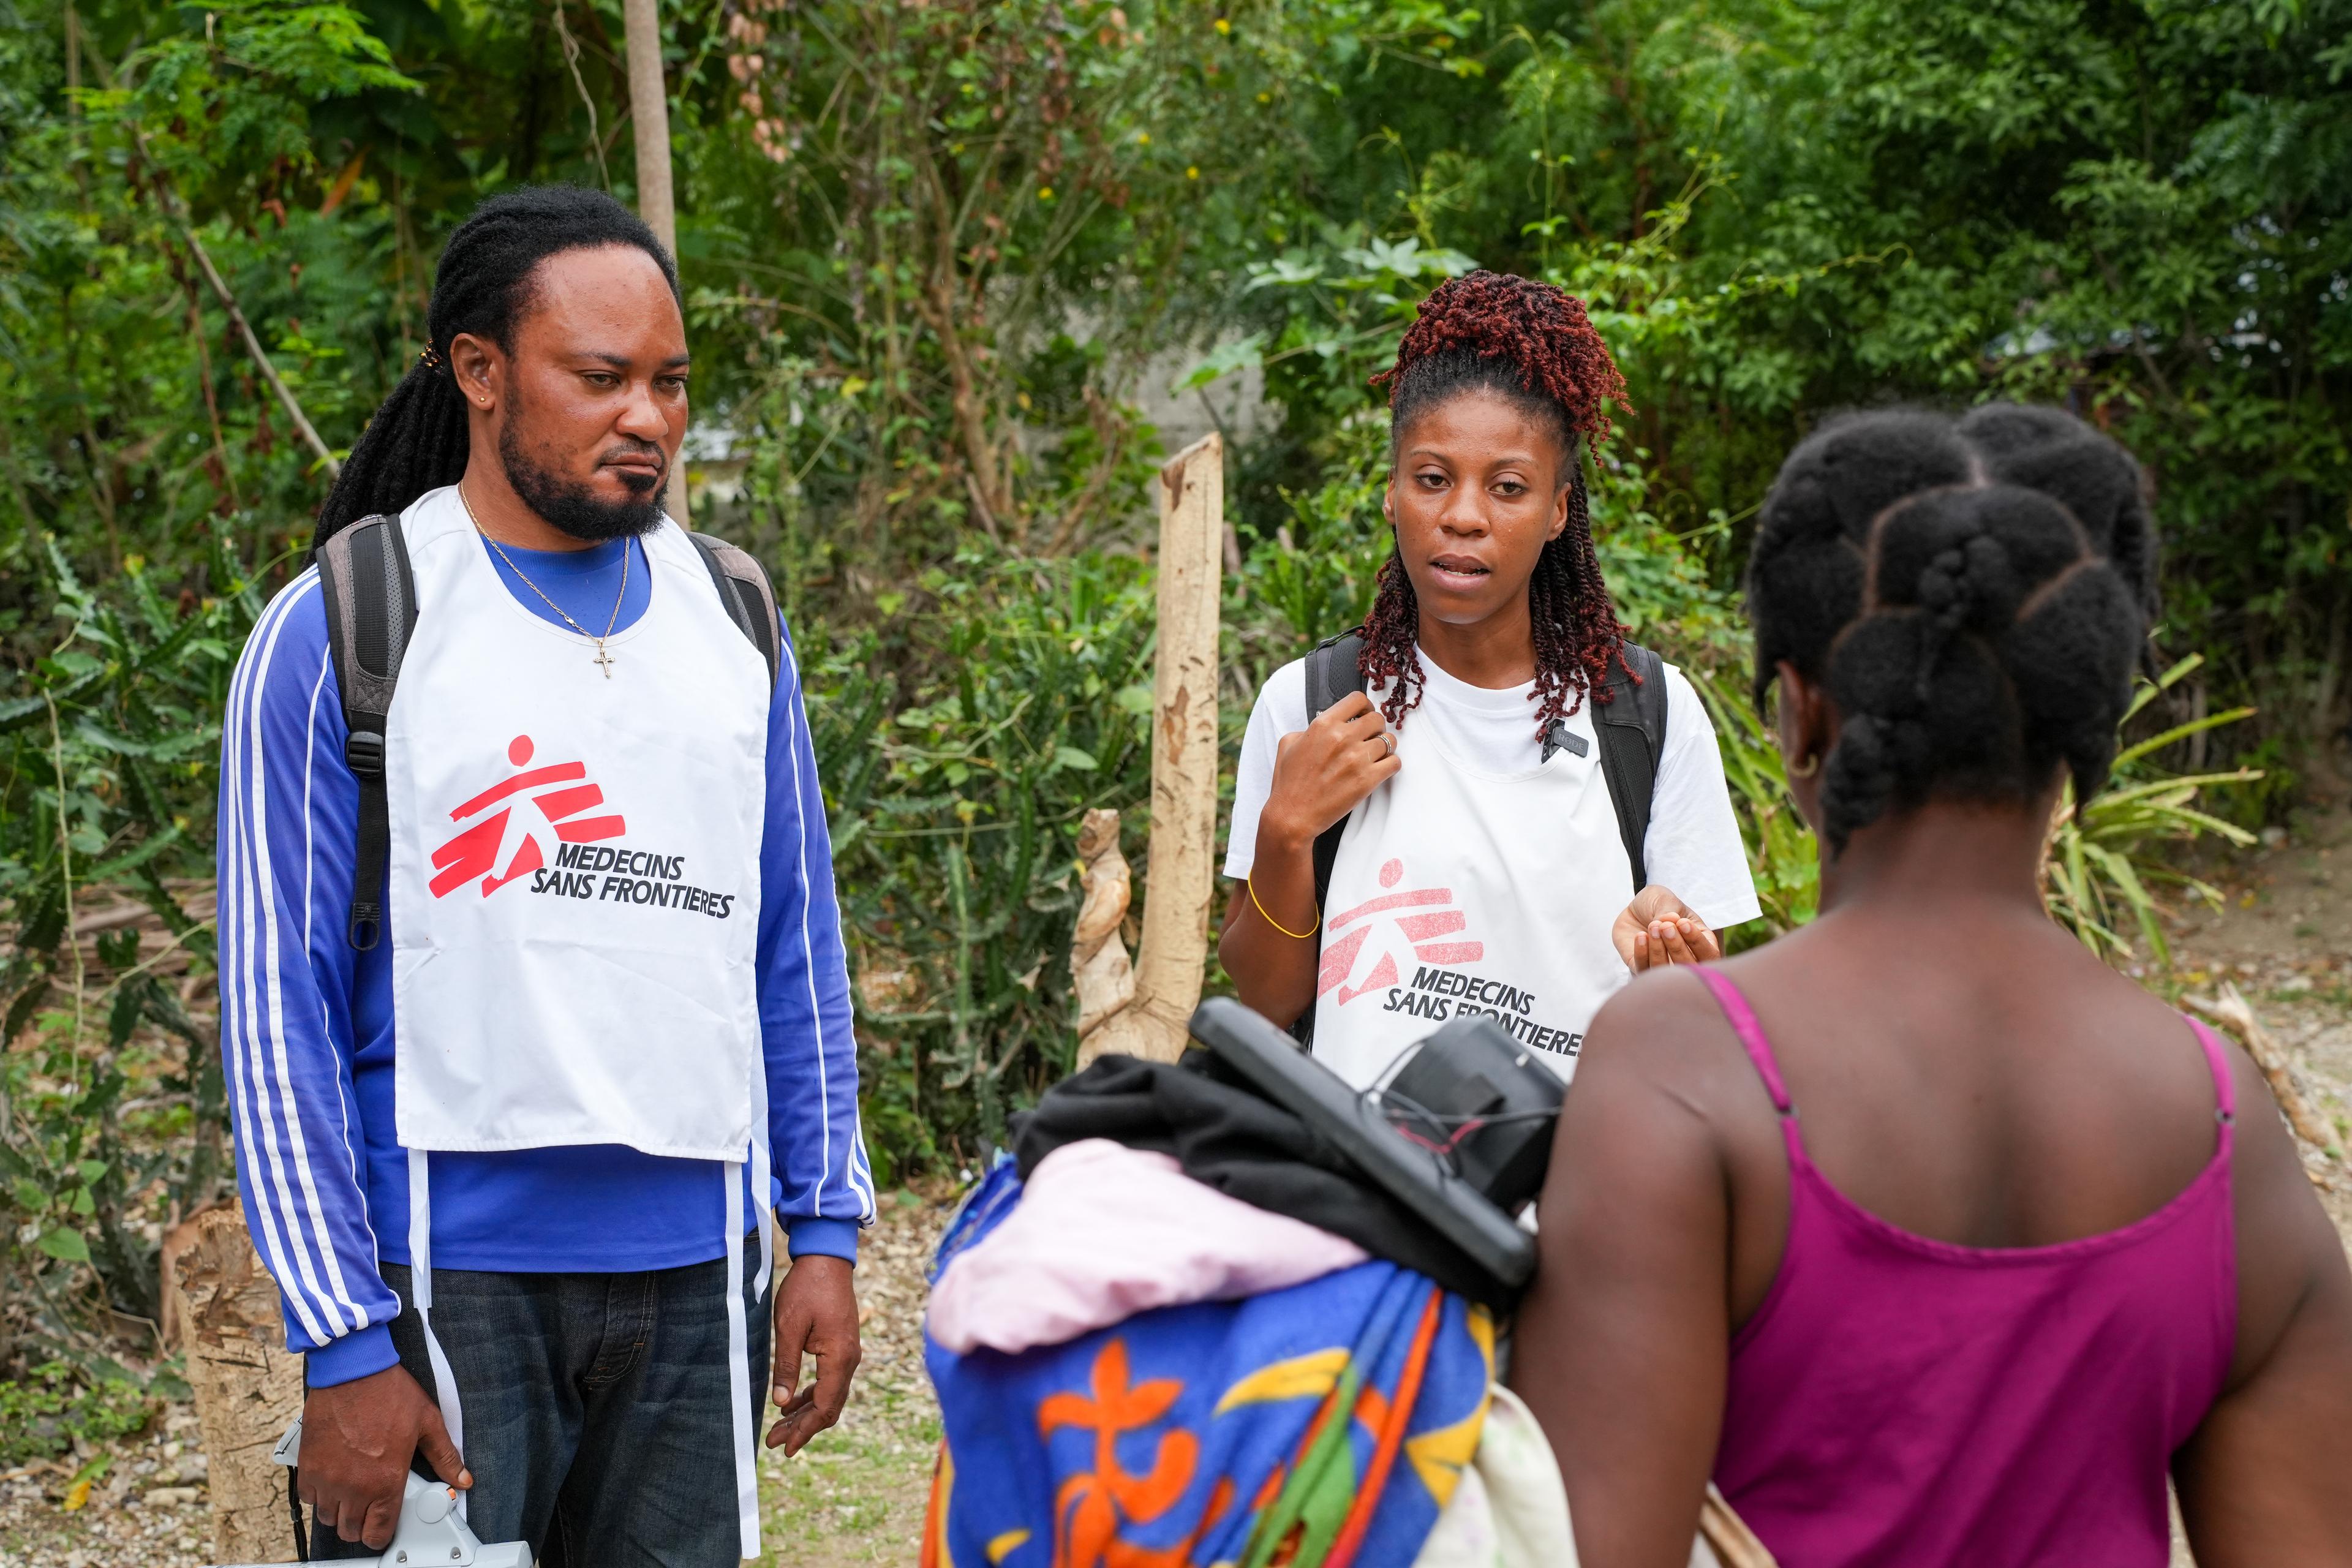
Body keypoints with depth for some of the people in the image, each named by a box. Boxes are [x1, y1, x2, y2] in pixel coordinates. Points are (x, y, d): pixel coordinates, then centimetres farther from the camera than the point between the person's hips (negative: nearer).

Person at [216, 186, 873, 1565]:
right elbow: (281, 1004, -7)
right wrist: (346, 1343, -11)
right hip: (447, 1279, -4)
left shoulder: (731, 622, 11)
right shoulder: (343, 634, -4)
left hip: (695, 1266, 4)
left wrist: (827, 1231, 8)